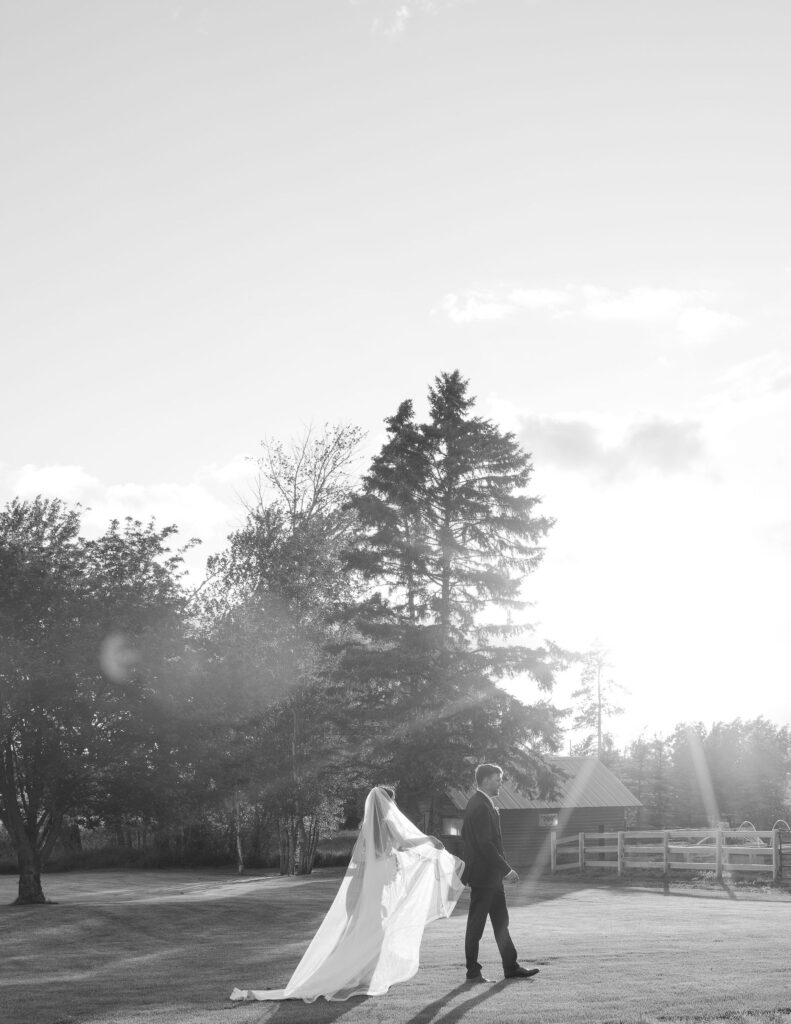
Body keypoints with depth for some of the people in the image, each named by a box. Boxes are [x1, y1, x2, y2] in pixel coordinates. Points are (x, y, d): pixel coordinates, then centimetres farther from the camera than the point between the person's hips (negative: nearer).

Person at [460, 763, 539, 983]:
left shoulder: (480, 804, 13)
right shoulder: (480, 807, -20)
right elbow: (485, 844, -24)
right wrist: (506, 869, -20)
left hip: (491, 876, 10)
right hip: (483, 875, -10)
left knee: (501, 921, 13)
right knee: (476, 923, 0)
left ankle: (511, 967, 18)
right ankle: (473, 971, 8)